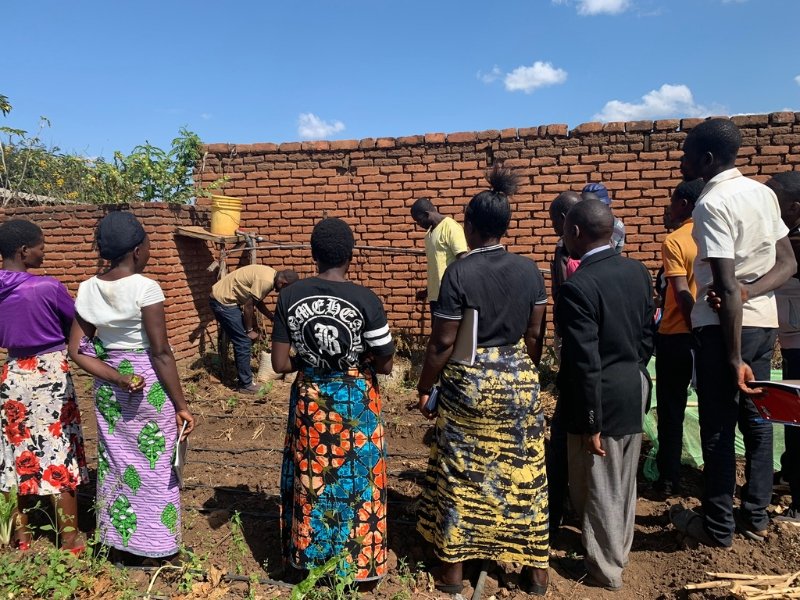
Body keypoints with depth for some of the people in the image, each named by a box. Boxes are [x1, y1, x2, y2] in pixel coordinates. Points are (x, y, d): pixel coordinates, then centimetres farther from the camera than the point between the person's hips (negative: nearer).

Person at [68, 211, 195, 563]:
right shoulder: (146, 288, -18)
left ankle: (120, 540, 35)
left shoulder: (88, 290, 0)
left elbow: (77, 351, -1)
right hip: (150, 386, -5)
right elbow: (161, 353, -18)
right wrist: (181, 405, -12)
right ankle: (155, 547, 25)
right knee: (155, 464, 10)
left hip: (108, 387, 6)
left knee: (115, 460, 19)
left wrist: (118, 379, -8)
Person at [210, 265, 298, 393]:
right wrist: (249, 330, -7)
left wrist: (273, 318, 20)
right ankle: (246, 385, 5)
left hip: (223, 299, 10)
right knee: (244, 342, -5)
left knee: (241, 341, 17)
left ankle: (244, 378, 27)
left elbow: (257, 301, 20)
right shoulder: (266, 281, -24)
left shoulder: (270, 275, 6)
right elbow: (248, 306, -19)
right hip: (223, 301, -10)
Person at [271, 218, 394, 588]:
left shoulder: (289, 297, -9)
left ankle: (310, 558, 36)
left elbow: (280, 364, -7)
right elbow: (385, 365, -9)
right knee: (356, 481, 13)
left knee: (310, 480, 19)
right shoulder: (365, 299, -16)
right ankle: (361, 568, 29)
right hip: (355, 401, -2)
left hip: (309, 400, 3)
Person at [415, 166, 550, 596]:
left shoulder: (459, 272, -13)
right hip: (519, 379, 4)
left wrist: (424, 389, -1)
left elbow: (442, 342, -12)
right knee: (522, 474, 13)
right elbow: (535, 334, 3)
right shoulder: (529, 270, -1)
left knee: (462, 476, 10)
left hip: (468, 382, -3)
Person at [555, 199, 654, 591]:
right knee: (623, 482, 22)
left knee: (597, 488, 10)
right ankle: (618, 550, 41)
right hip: (635, 392, 8)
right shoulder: (637, 271, 0)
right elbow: (647, 334, 8)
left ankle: (605, 569, 27)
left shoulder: (577, 287, -23)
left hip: (603, 401, -8)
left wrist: (591, 423, -16)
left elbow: (586, 363, -23)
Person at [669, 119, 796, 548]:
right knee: (756, 420, 15)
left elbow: (728, 288, -21)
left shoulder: (712, 204, -16)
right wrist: (751, 291, -7)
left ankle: (718, 528, 15)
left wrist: (734, 358, -19)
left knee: (718, 428, 3)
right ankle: (755, 517, 27)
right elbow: (787, 264, 9)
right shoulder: (763, 192, 9)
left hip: (725, 326, -8)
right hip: (765, 322, 8)